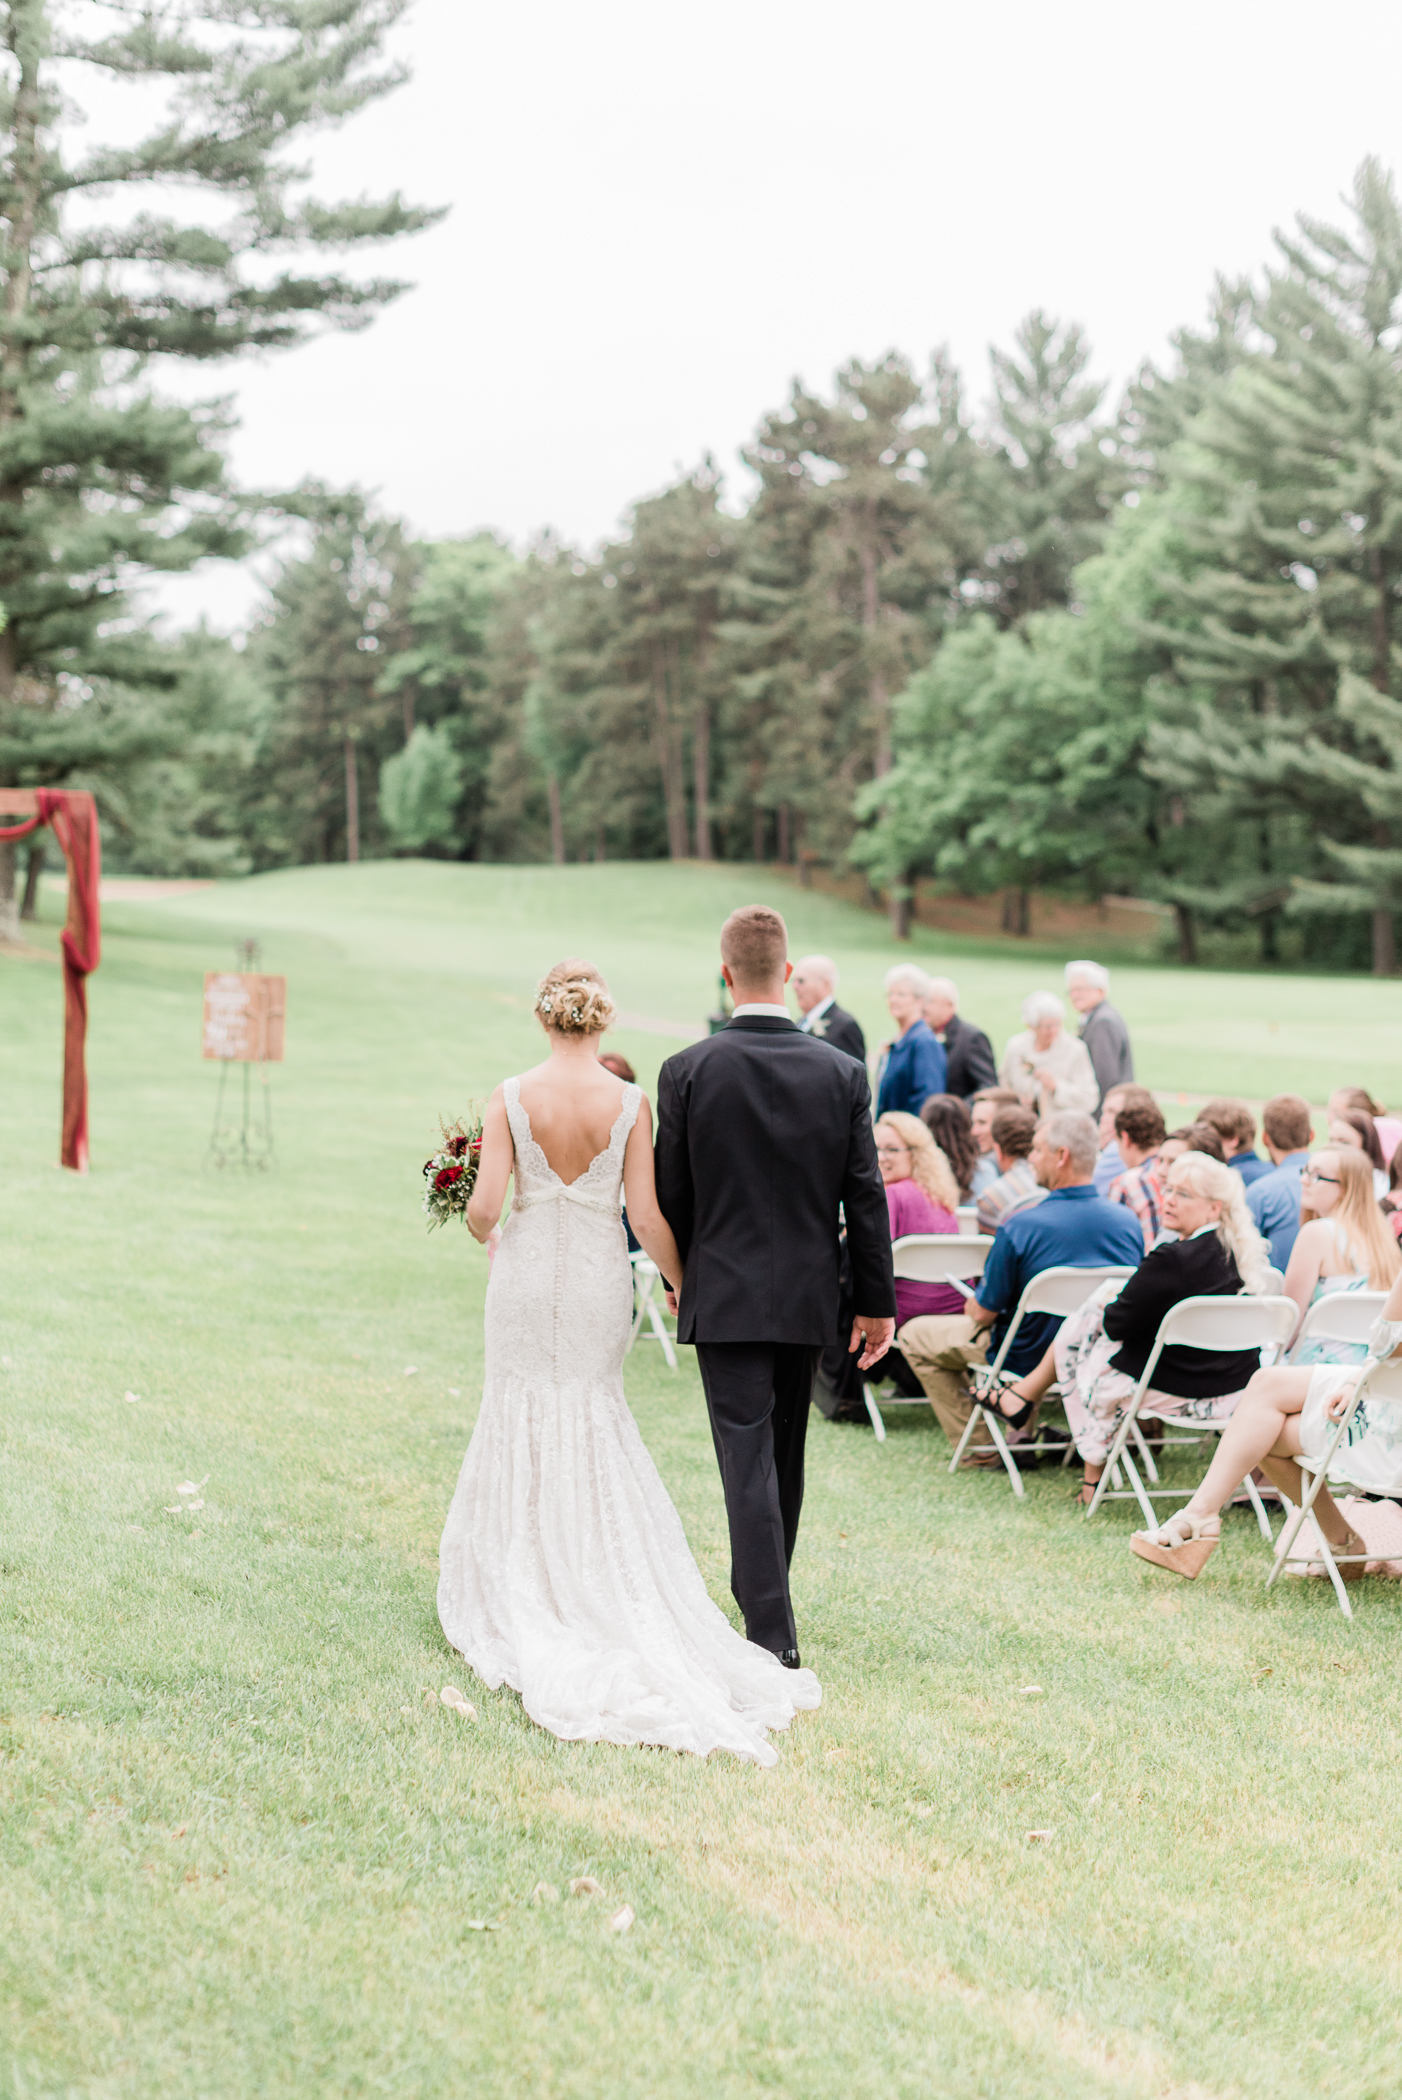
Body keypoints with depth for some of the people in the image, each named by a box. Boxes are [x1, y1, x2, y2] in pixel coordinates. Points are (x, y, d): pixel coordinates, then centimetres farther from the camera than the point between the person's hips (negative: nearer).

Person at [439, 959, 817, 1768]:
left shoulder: (511, 1098, -10)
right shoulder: (630, 1102, -9)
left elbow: (485, 1206, -13)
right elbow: (647, 1216, -9)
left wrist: (486, 1234, 11)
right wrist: (685, 1287, 4)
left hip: (527, 1272, 0)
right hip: (600, 1276, 1)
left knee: (525, 1415, 13)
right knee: (595, 1416, 16)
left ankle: (520, 1590, 16)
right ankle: (600, 1583, 18)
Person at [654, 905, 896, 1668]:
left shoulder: (687, 1071, -9)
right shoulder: (841, 1073, -4)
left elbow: (669, 1195, -2)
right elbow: (865, 1197, -2)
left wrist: (675, 1275, 16)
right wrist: (877, 1303, 7)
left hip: (723, 1296, -3)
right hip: (807, 1296, 3)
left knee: (748, 1459, -4)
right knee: (785, 1454, 18)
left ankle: (773, 1633, -9)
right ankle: (763, 1593, 35)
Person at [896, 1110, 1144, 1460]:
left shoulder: (1019, 1228, -27)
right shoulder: (1128, 1222, -11)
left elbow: (982, 1313, -17)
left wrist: (973, 1308, 9)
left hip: (1029, 1360, -6)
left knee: (913, 1336, 13)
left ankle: (982, 1449, 14)